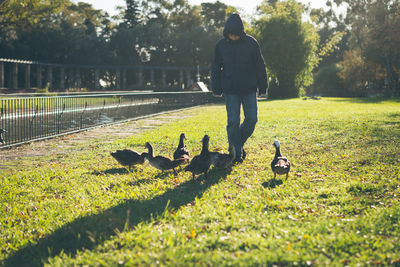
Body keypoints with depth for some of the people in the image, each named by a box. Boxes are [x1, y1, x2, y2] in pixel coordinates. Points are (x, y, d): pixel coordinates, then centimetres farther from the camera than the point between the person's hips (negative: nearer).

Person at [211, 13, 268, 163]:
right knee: (233, 122, -4)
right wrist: (216, 88, 3)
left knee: (251, 119, -1)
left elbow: (260, 66, 4)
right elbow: (216, 67, 8)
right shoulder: (221, 45, 0)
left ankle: (239, 142, 23)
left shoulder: (251, 43, -2)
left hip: (249, 89, 1)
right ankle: (236, 153, 6)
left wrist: (262, 86, 3)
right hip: (230, 90, -1)